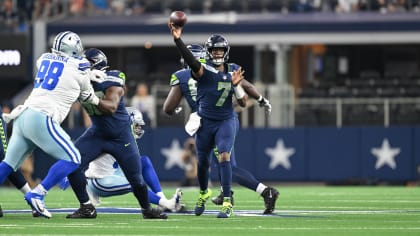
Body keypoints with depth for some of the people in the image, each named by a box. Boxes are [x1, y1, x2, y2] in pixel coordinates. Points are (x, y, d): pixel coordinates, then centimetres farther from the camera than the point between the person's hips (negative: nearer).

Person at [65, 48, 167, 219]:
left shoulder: (112, 80, -24)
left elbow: (111, 107, -33)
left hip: (121, 136, -4)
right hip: (97, 133, 4)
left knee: (136, 178, 5)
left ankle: (147, 209, 32)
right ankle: (86, 208, -3)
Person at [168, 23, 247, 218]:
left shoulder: (233, 71, 2)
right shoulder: (203, 70, -10)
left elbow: (243, 103, 4)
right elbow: (190, 60, -34)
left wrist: (236, 85, -16)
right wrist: (177, 40, -51)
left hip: (225, 121, 0)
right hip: (205, 122, 0)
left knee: (224, 157, -18)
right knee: (202, 161, 12)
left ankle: (227, 203, -17)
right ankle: (203, 193, 41)